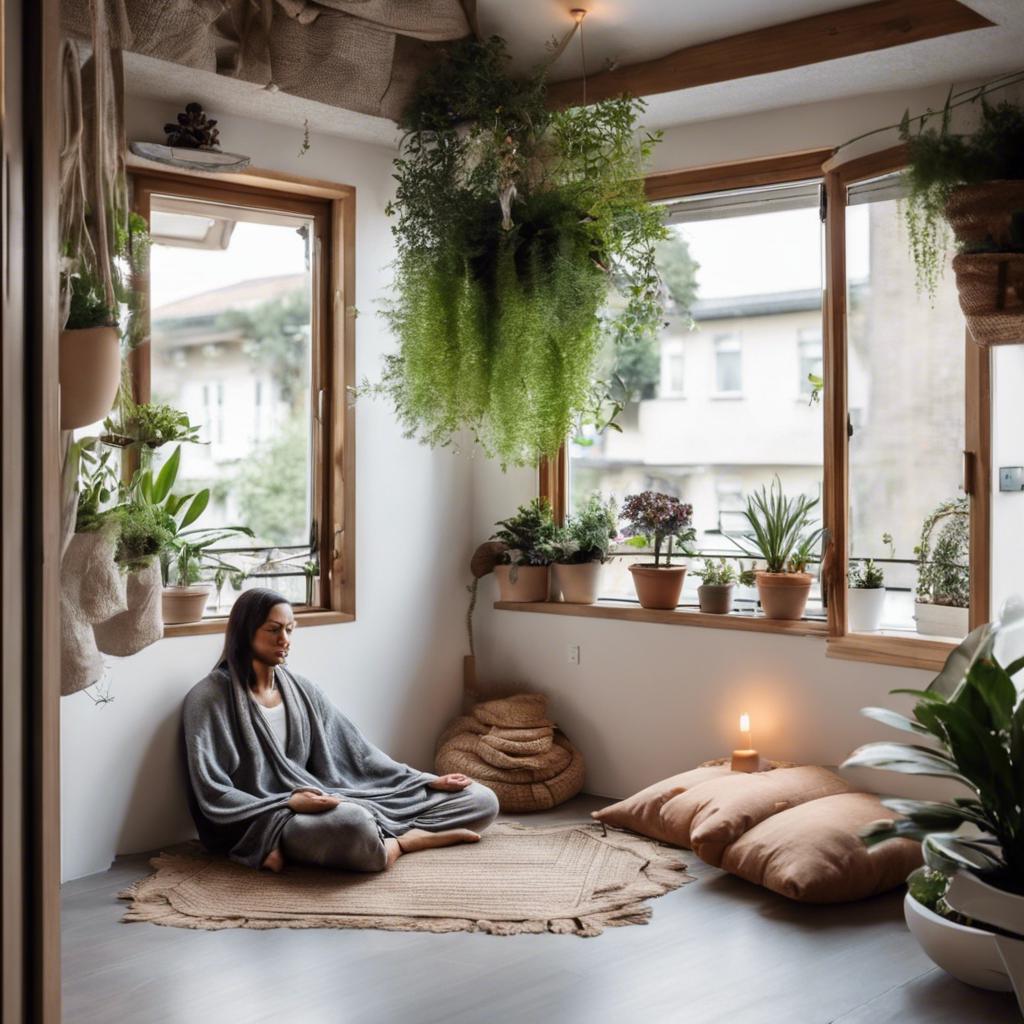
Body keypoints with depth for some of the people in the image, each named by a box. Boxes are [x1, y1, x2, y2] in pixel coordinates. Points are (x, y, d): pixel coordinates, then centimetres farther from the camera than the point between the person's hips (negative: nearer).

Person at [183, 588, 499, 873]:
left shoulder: (300, 689, 12)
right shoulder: (210, 698, -7)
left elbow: (352, 749, 13)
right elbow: (213, 796, -12)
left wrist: (427, 781, 7)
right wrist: (287, 803, -23)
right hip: (262, 819, -6)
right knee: (351, 823, -43)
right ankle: (417, 837, -16)